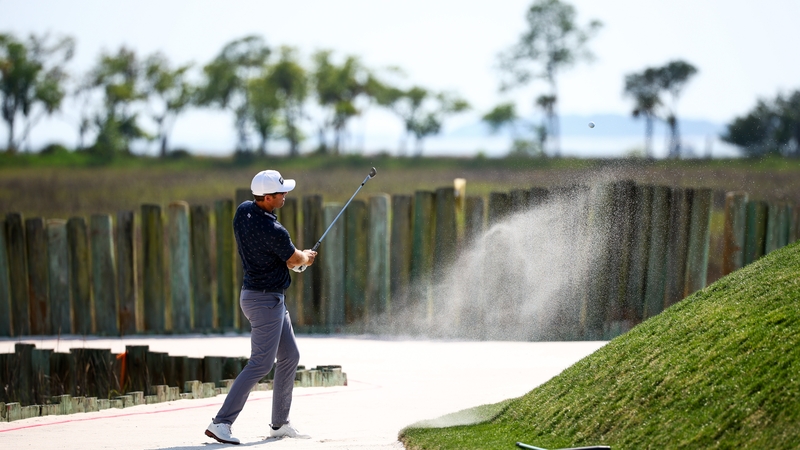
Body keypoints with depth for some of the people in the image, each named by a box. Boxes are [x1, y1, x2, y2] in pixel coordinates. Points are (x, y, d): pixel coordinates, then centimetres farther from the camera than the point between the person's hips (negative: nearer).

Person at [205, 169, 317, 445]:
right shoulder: (273, 231, -25)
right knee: (261, 364, -10)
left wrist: (296, 258, 15)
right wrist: (307, 257, 19)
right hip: (266, 300, -10)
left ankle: (280, 423, 23)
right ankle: (221, 423, -13)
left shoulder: (243, 211, 0)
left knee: (289, 357, 17)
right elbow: (295, 260, -4)